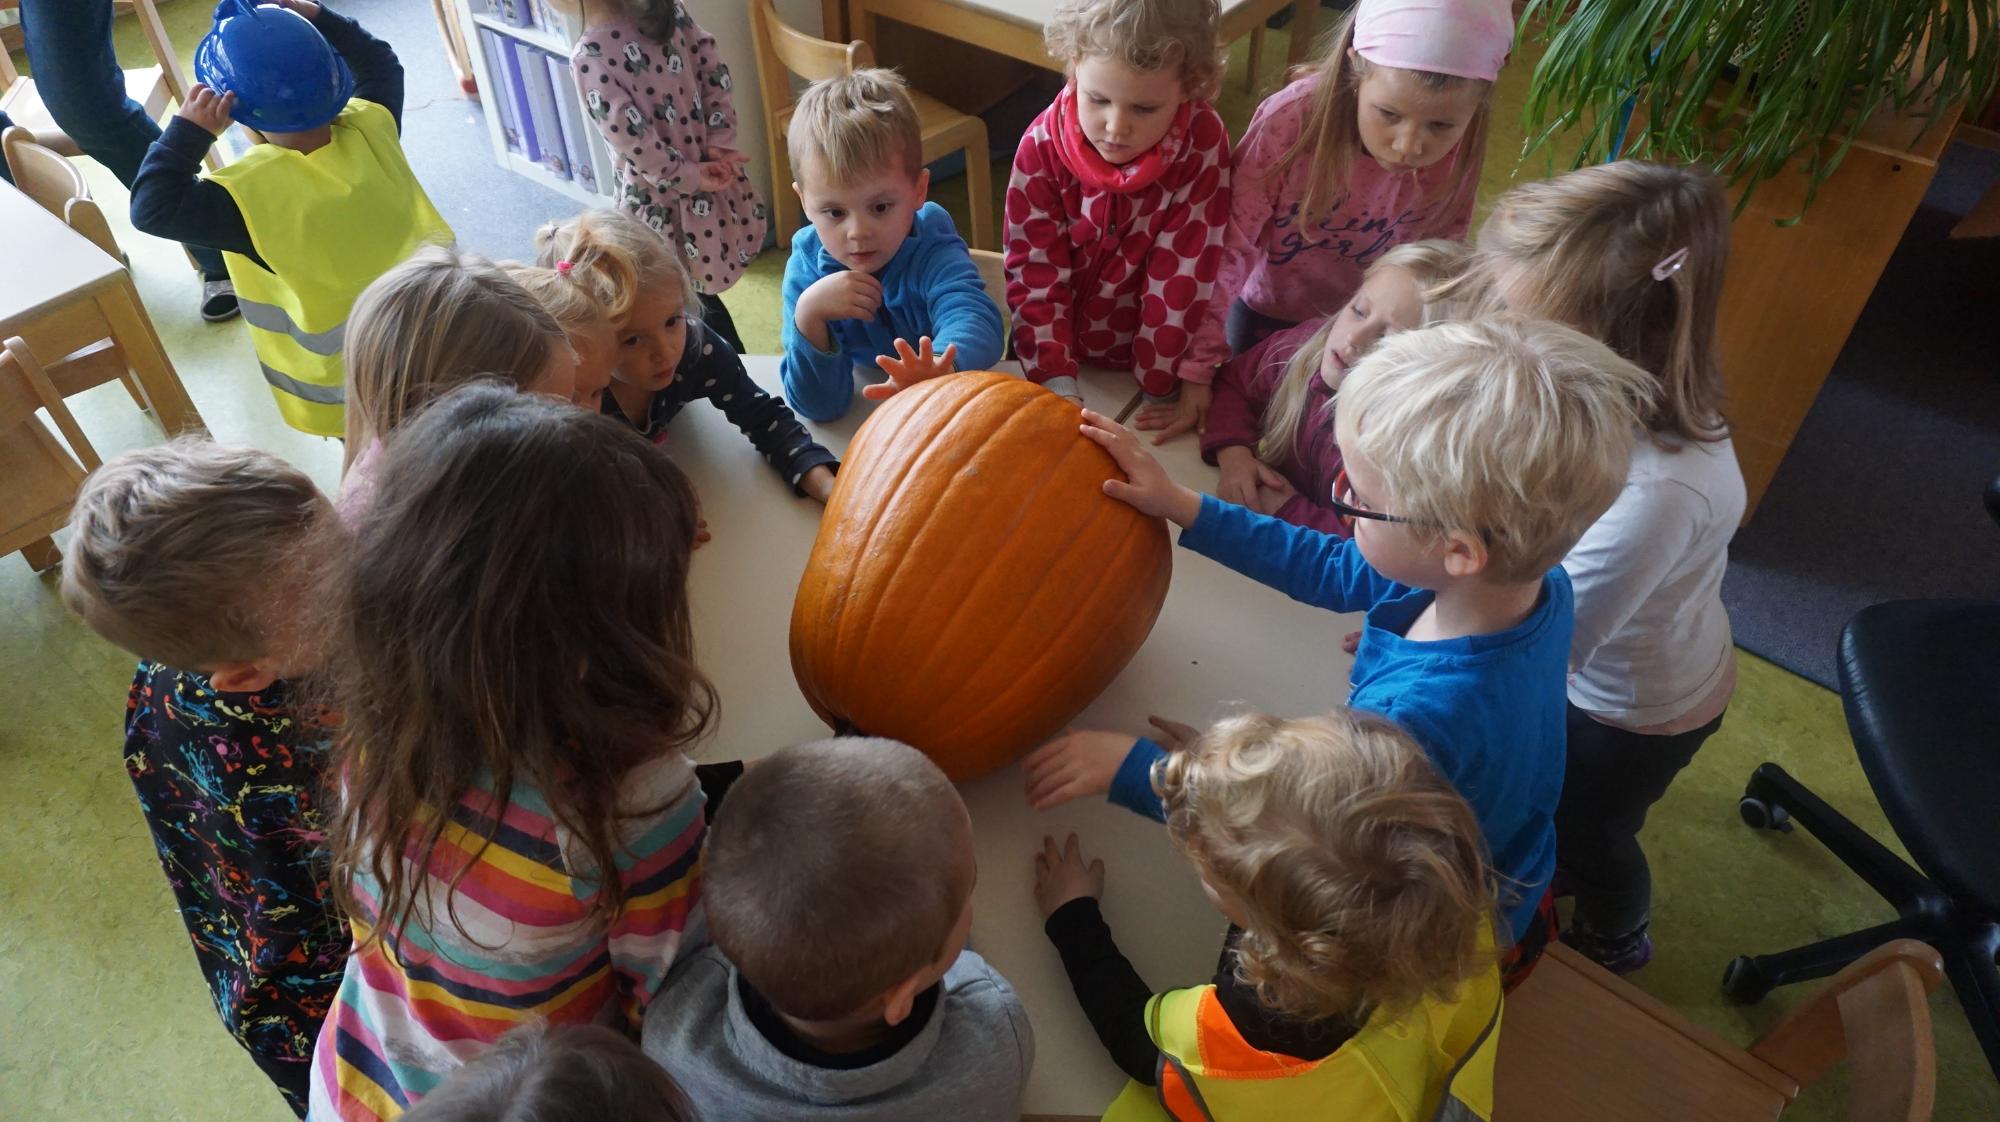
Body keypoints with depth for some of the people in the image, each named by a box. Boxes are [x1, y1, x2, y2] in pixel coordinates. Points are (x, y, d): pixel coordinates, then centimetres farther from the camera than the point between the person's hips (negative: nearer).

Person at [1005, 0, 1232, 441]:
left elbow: (1187, 271, -20)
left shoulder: (1203, 146, -22)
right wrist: (1056, 380, -25)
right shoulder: (1043, 146, -20)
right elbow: (1035, 270, -17)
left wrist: (1168, 386, -17)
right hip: (1059, 352, 1)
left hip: (1146, 353, -1)